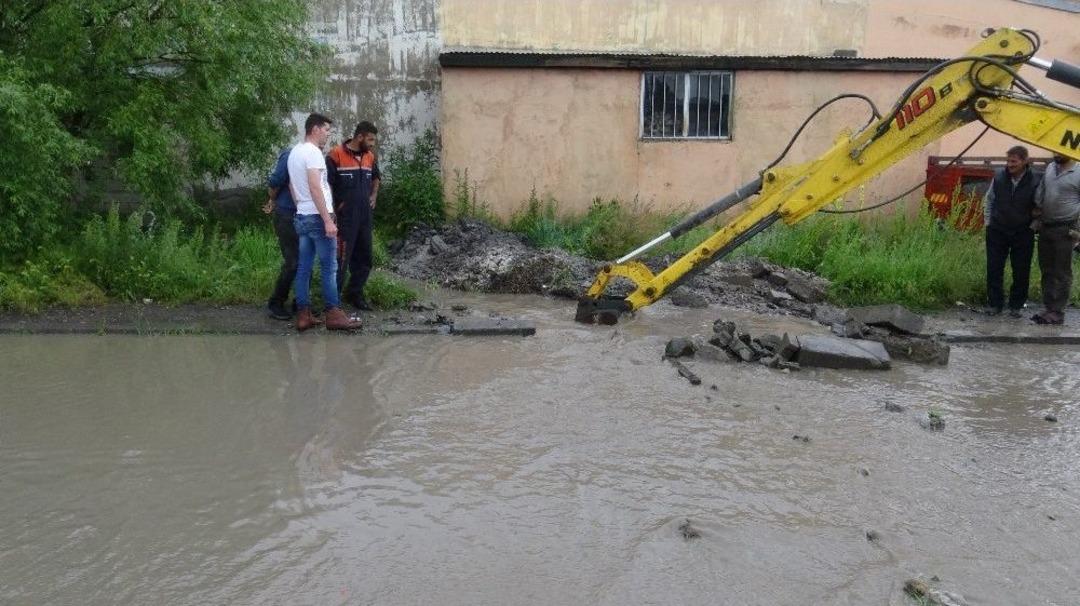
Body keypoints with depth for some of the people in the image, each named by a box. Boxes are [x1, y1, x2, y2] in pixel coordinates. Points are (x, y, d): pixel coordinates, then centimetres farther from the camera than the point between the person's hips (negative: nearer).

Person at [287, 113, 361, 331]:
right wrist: (328, 220, -23)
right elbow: (315, 188, -21)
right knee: (329, 267, -4)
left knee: (304, 267, 7)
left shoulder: (294, 152, 16)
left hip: (301, 216, 9)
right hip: (317, 216, -9)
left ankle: (303, 315, 8)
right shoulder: (313, 152, -13)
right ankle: (333, 314, -1)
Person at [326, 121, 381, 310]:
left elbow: (376, 178, 29)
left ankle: (354, 294, 27)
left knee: (364, 258, 13)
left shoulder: (370, 156, 10)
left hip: (365, 217, 7)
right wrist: (334, 209, -12)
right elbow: (326, 184, -11)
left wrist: (374, 195, 15)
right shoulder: (336, 155, -10)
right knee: (341, 259, -5)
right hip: (344, 218, -7)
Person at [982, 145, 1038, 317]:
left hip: (1023, 234, -1)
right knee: (994, 269, 4)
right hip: (997, 232, 1)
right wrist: (988, 222, 7)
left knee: (1021, 272, 6)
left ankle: (1016, 306, 20)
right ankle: (995, 303, 16)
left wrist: (1035, 226, -1)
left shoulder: (1035, 181, -12)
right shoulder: (999, 177, -6)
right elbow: (989, 200, 9)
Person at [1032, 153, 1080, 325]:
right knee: (1047, 270, 12)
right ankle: (1049, 308, 21)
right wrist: (1037, 208, 8)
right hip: (1045, 227, 6)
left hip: (1065, 231, -6)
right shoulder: (1050, 168, 7)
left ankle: (1058, 312, 6)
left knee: (1062, 273, 1)